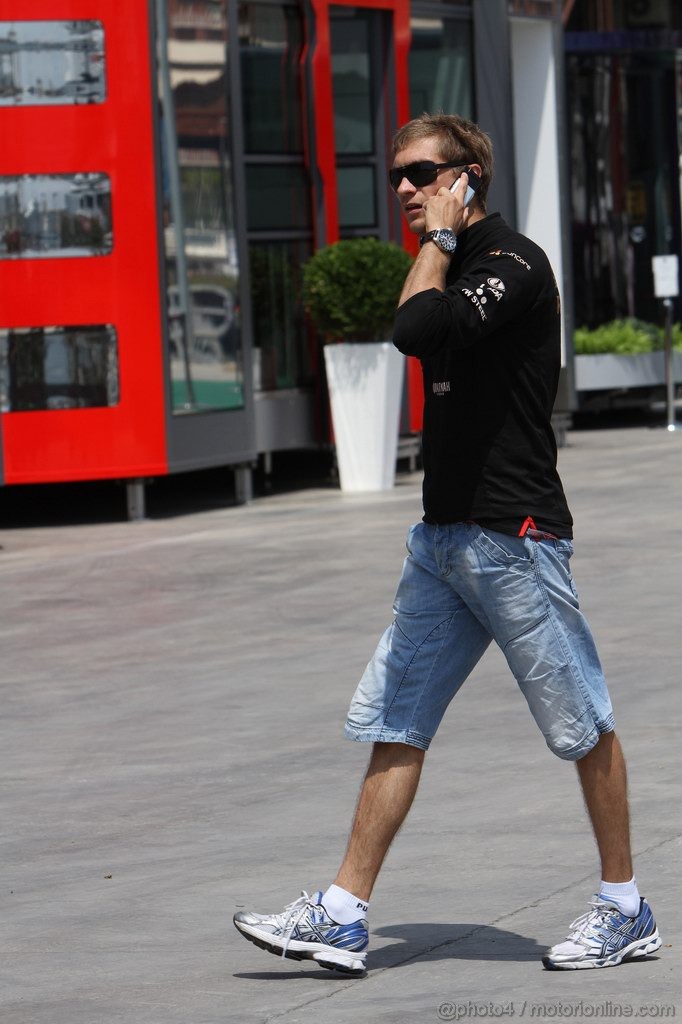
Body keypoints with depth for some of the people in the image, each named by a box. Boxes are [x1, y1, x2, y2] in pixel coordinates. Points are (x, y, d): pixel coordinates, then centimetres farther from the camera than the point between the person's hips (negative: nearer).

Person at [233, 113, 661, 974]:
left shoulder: (514, 263, -13)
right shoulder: (451, 269, 15)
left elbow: (417, 331, -28)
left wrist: (439, 238, -14)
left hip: (515, 536, -9)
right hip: (443, 537, 9)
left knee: (582, 726, 2)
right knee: (394, 724, 4)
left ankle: (625, 911, 13)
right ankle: (342, 920, 4)